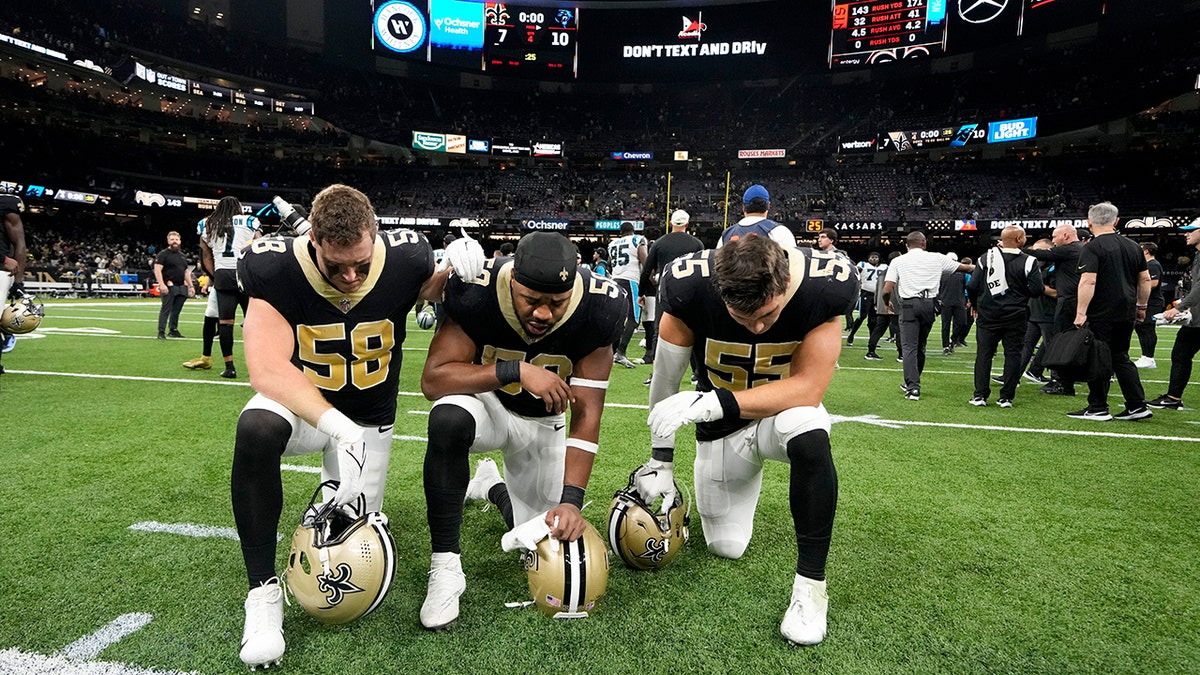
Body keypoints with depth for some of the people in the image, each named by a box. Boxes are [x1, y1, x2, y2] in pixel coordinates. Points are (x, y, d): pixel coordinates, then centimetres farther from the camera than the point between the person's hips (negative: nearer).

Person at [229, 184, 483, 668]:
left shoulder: (404, 261, -20)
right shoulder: (276, 270, -24)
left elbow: (430, 291, 5)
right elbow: (268, 370, -33)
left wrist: (454, 270, -20)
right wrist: (336, 425, -47)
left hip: (369, 418, 2)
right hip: (300, 404, -1)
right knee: (256, 430, -38)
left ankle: (345, 487, 44)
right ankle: (263, 592, -22)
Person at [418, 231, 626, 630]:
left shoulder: (596, 310, -25)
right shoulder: (477, 293, -29)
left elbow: (586, 414, -23)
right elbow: (433, 380, -30)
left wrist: (571, 500, -30)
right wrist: (516, 370, -41)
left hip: (545, 424, 2)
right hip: (487, 402, -2)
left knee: (554, 538, 5)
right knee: (449, 419, -39)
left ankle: (493, 488, 37)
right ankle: (445, 566, -22)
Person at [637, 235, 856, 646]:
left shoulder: (825, 285, -28)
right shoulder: (690, 287, -27)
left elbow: (808, 386, -26)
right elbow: (665, 380, -13)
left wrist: (711, 403, -37)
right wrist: (660, 460, -6)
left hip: (785, 409, -1)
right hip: (722, 427, 1)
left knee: (811, 438, -38)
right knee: (727, 547, 8)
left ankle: (810, 582, -21)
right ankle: (723, 492, 41)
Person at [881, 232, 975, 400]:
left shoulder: (898, 261, 3)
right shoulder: (936, 258, 8)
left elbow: (887, 290, -4)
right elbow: (964, 267, 22)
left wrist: (888, 303, 17)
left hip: (909, 305, -2)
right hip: (929, 304, 3)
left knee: (909, 347, -4)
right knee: (920, 346, 15)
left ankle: (912, 387, -16)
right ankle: (912, 383, 28)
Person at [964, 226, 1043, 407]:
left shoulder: (986, 258, -4)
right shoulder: (1029, 262, -6)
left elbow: (972, 286, -5)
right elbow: (1036, 290, -8)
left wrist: (974, 304, 13)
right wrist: (1019, 294, 13)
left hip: (988, 315, 1)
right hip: (1015, 317, -1)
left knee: (984, 354, 7)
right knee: (1013, 355, 7)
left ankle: (980, 396, 6)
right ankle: (1006, 397, 8)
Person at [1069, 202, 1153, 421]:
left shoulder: (1092, 248, -11)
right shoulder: (1132, 246, 11)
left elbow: (1088, 282, -20)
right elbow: (1145, 279, 16)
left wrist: (1081, 312, -18)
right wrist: (1141, 306, 25)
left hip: (1101, 315, -7)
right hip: (1127, 313, 7)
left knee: (1098, 360, 0)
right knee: (1121, 358, 17)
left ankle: (1098, 409, 6)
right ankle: (1137, 406, 16)